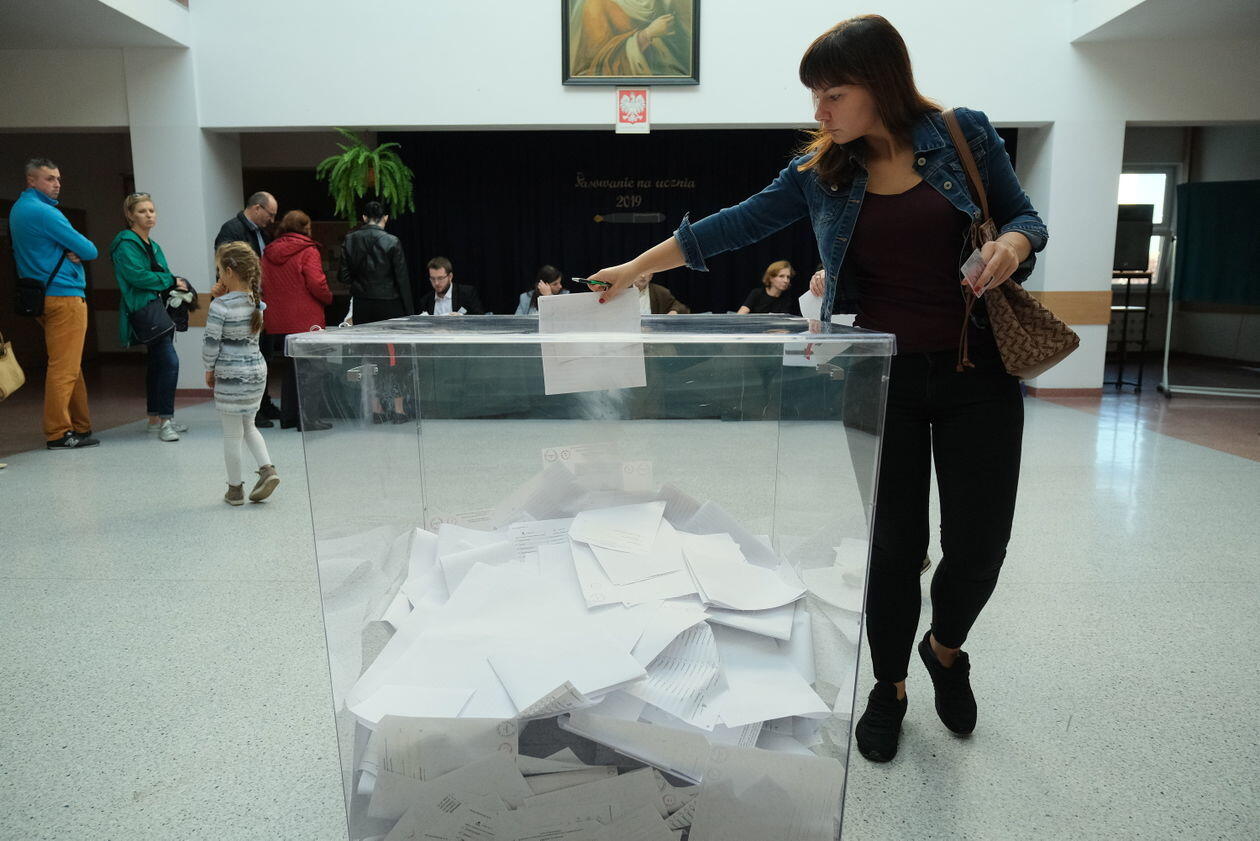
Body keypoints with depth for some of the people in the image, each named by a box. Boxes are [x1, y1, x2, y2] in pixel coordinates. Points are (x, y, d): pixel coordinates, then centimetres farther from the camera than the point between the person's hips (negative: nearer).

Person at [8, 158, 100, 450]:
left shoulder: (18, 208, 18)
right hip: (64, 296, -10)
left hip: (42, 296, 10)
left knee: (70, 366, 14)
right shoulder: (43, 212, -13)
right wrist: (80, 251, 9)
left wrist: (73, 253, -2)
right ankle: (58, 433, -6)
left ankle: (81, 428, 19)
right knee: (64, 367, -8)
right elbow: (90, 250, -13)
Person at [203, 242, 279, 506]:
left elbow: (211, 343, -13)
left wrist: (209, 370, 2)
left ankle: (235, 489, 15)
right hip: (257, 370, 6)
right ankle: (267, 469, 8)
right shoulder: (256, 301, 2)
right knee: (248, 425, 23)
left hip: (231, 376, -6)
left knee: (232, 434, 5)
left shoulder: (221, 306, -16)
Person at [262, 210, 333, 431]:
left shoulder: (268, 253, 11)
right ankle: (308, 418, -3)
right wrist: (328, 298, 3)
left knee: (289, 366, 16)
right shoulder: (308, 251, -7)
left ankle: (288, 416, 21)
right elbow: (317, 285, -15)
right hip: (306, 320, -6)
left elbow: (262, 286, 11)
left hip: (277, 321, 6)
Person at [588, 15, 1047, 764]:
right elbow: (733, 226, 6)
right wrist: (636, 268, 7)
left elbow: (1025, 217, 7)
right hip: (884, 379, 1)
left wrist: (1013, 243, -16)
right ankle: (889, 688, 28)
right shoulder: (821, 171, 3)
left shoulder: (963, 133, -1)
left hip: (978, 373, 0)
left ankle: (945, 649, 35)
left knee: (980, 541, 2)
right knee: (894, 542, 5)